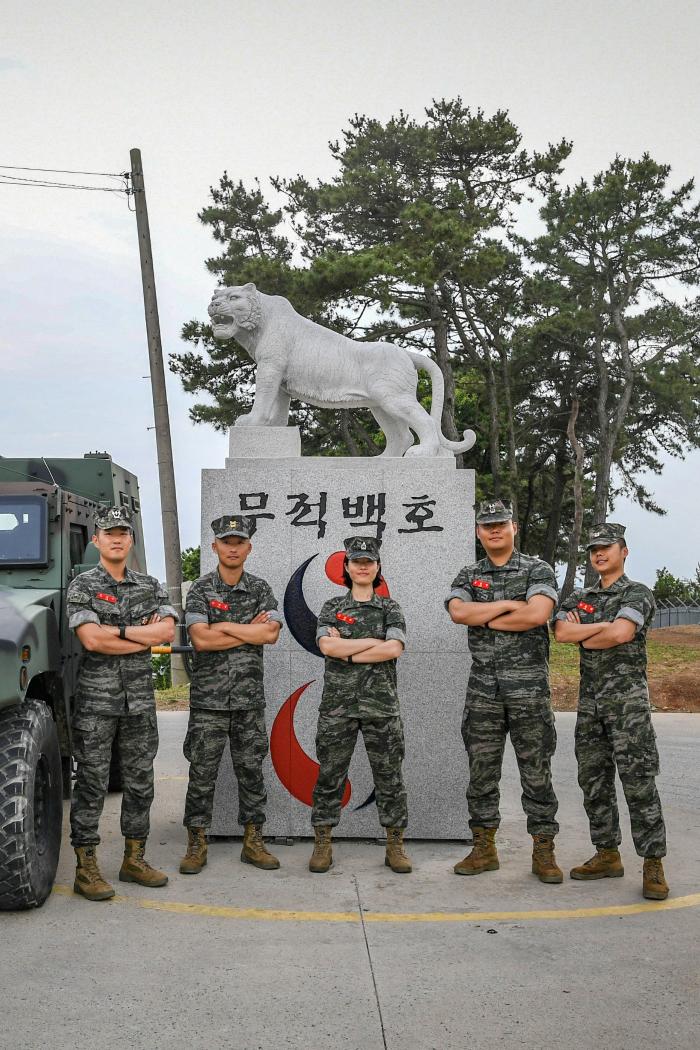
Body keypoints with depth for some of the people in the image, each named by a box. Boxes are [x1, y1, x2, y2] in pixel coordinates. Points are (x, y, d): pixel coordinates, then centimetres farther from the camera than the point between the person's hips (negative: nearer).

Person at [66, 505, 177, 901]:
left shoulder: (151, 586, 10)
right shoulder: (82, 586, -2)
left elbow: (168, 631, -5)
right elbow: (91, 639, -16)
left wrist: (116, 630, -11)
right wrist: (144, 635, -10)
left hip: (140, 698, 4)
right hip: (96, 698, -4)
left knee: (140, 781, 9)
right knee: (92, 783, -1)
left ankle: (135, 859, 20)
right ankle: (86, 867, 6)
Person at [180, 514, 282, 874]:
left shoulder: (260, 589, 6)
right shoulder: (200, 589, -1)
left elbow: (271, 634, -10)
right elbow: (200, 639, -14)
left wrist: (223, 627, -11)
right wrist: (251, 630, -10)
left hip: (249, 697, 2)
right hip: (208, 696, -2)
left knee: (250, 770, 8)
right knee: (202, 773, 2)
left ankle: (253, 842, 17)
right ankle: (197, 845, 12)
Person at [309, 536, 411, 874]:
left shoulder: (390, 608, 7)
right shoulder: (331, 608, 8)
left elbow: (394, 649, -10)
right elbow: (327, 646, -10)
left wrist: (347, 652, -9)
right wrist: (373, 641, -9)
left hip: (381, 704, 0)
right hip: (337, 704, 0)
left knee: (389, 776, 3)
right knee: (330, 775, 4)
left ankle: (395, 846, 13)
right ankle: (322, 844, 13)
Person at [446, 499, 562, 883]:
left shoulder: (537, 570, 2)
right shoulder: (468, 576, 11)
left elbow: (538, 614, -17)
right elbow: (458, 612, -9)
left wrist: (484, 618, -8)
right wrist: (509, 605, -11)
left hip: (528, 684, -3)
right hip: (483, 686, 3)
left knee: (536, 770, 1)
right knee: (481, 769, 6)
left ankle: (543, 851, 8)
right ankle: (484, 848, 15)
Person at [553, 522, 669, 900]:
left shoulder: (637, 593, -2)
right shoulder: (578, 598, 14)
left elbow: (622, 633, -19)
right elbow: (561, 632, -4)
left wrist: (583, 637, -5)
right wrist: (605, 627, -10)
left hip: (627, 698, -6)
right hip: (590, 699, 6)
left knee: (638, 780, -8)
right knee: (594, 780, 9)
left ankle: (653, 864, -4)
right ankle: (607, 855, 18)